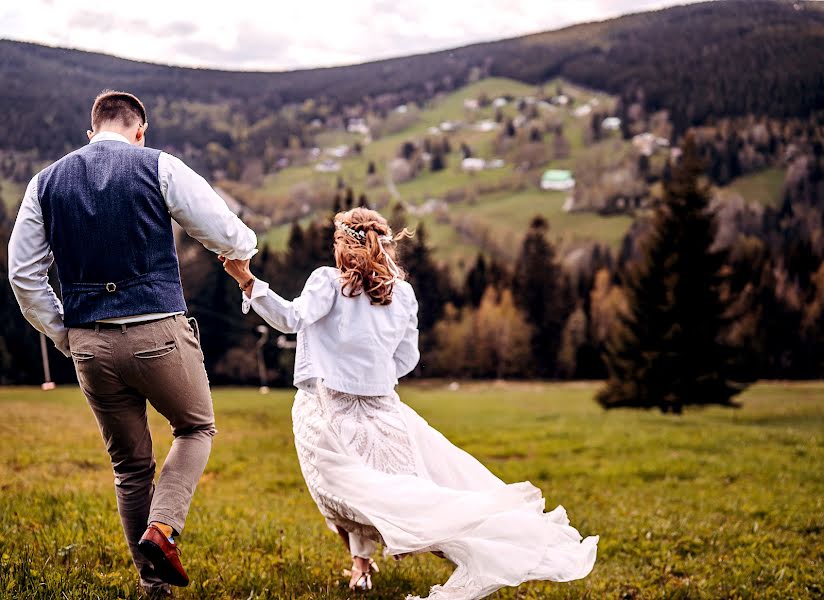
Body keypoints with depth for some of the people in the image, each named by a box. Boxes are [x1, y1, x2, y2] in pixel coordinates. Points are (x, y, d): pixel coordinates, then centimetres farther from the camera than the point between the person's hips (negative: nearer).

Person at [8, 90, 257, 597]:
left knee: (130, 464, 17)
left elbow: (24, 275, 8)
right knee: (197, 428, 20)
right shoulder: (159, 167, -2)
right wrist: (243, 247, 21)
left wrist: (63, 335, 16)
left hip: (89, 342, 4)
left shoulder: (45, 183, 10)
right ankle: (162, 527, -1)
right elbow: (228, 236, -1)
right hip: (158, 332, -3)